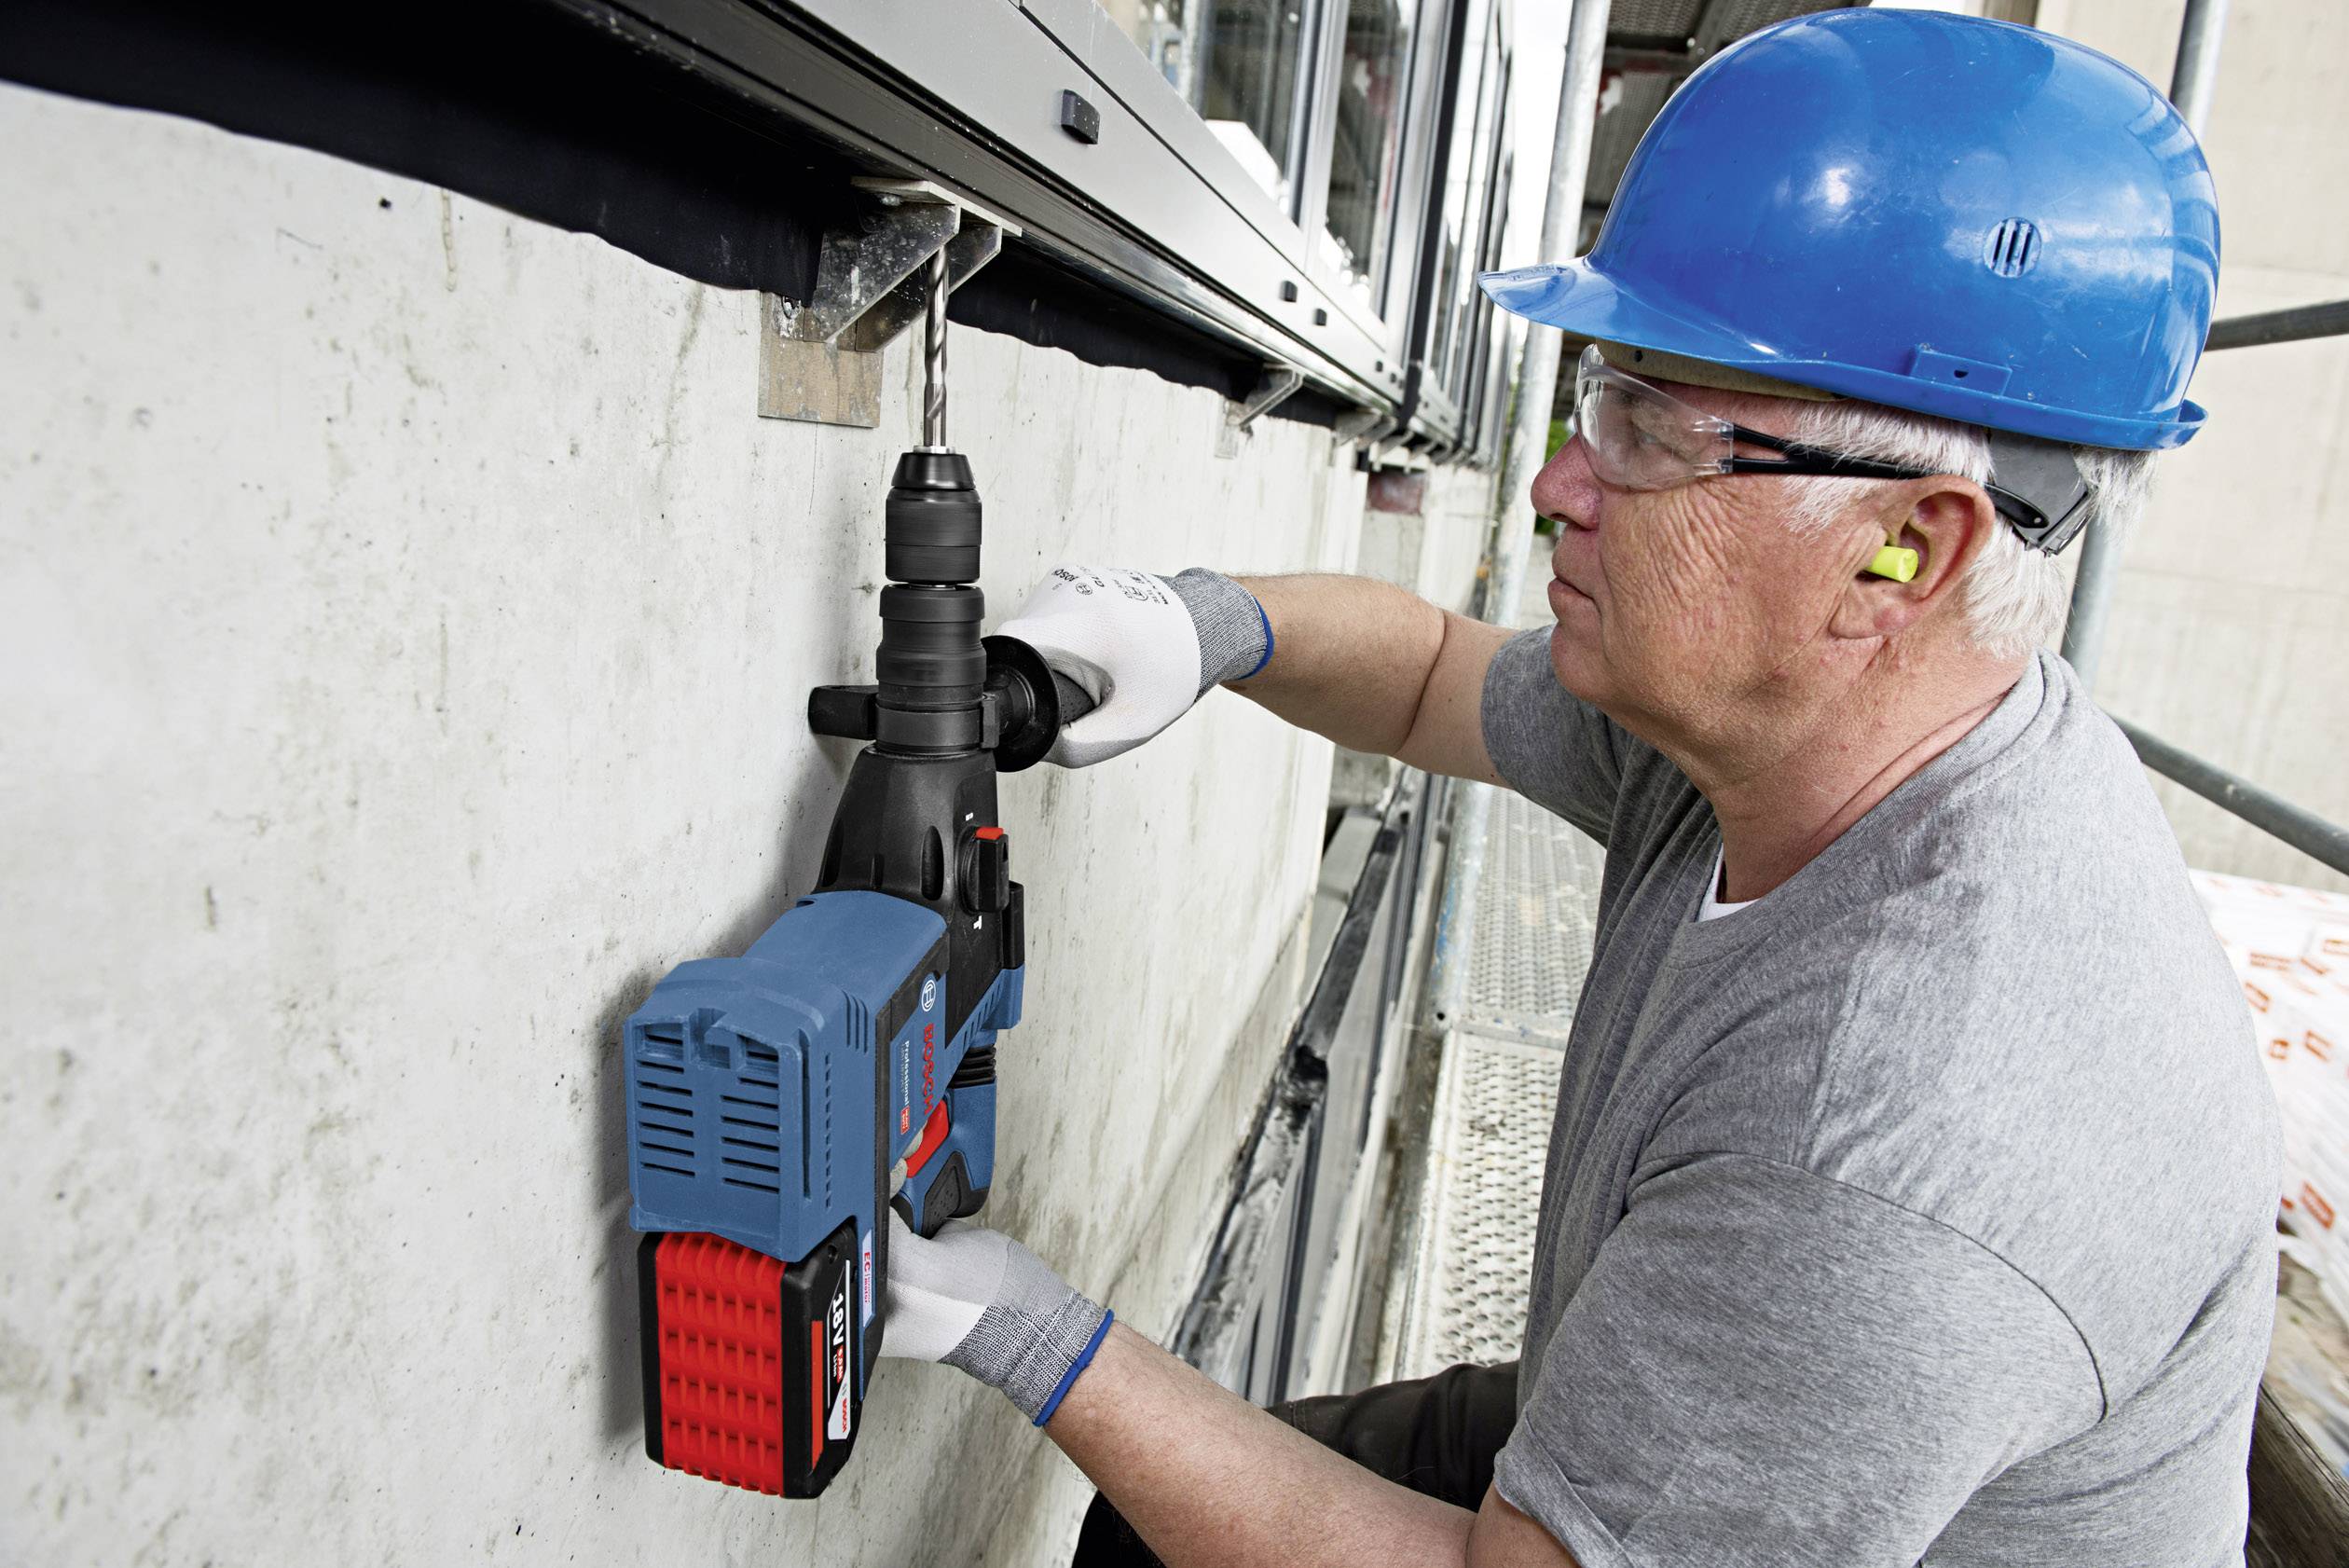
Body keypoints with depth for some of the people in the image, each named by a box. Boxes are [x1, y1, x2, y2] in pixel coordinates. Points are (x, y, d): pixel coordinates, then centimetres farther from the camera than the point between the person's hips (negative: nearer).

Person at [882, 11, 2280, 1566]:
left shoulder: (1909, 1164, -40)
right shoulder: (1762, 712, -13)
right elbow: (1442, 668, 3)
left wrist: (1032, 1339, -25)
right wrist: (1214, 624, -17)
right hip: (1630, 1432, 7)